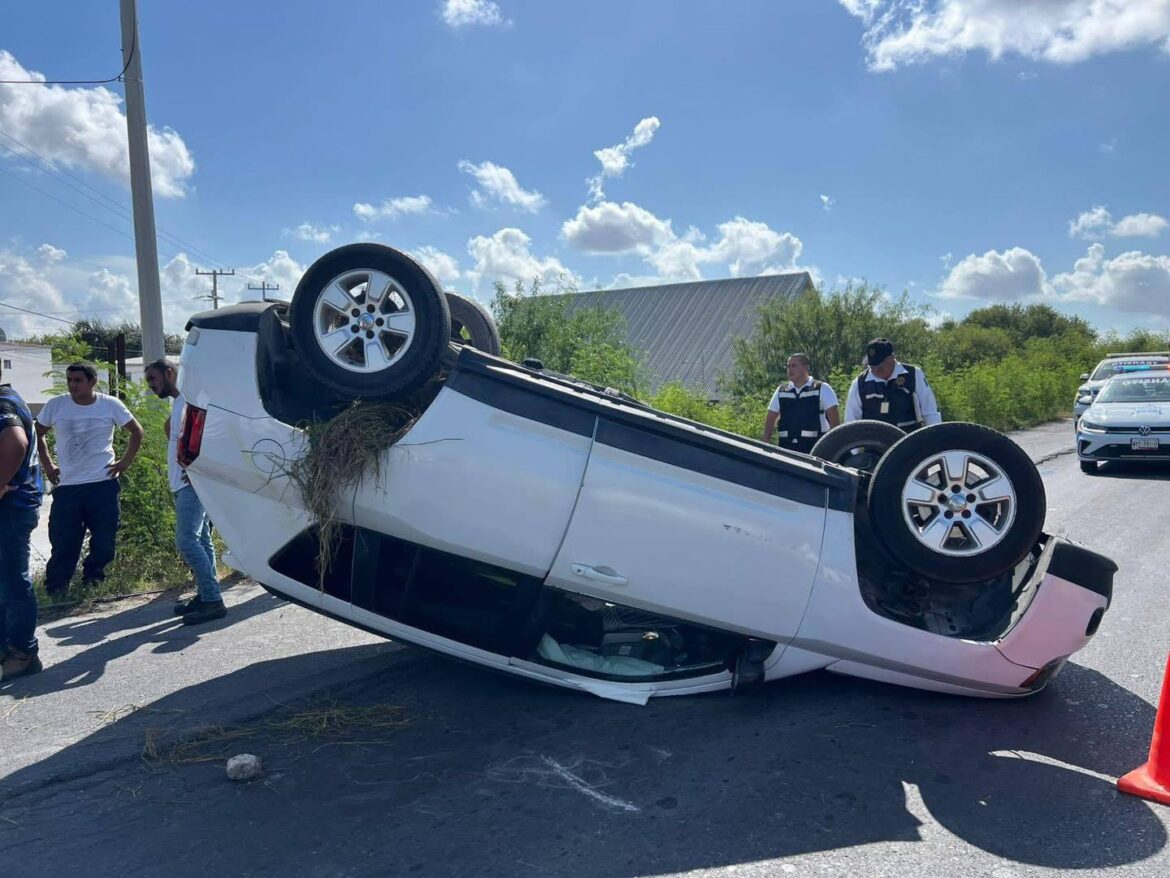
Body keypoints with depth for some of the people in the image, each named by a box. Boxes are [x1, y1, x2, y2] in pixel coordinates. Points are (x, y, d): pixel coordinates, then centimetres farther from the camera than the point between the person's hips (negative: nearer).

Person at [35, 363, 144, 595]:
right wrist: (47, 466, 9)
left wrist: (126, 461, 2)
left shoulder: (111, 405, -3)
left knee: (104, 542, 5)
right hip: (66, 487, 1)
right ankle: (55, 593, 13)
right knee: (63, 544, 1)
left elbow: (136, 431, 9)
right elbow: (38, 434, 16)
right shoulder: (55, 405, -1)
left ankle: (91, 582, 25)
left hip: (103, 484, 0)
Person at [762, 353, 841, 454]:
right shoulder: (781, 391, 13)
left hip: (815, 448, -4)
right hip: (787, 447, 4)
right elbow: (770, 419, 16)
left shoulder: (822, 389, 2)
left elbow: (834, 419, -3)